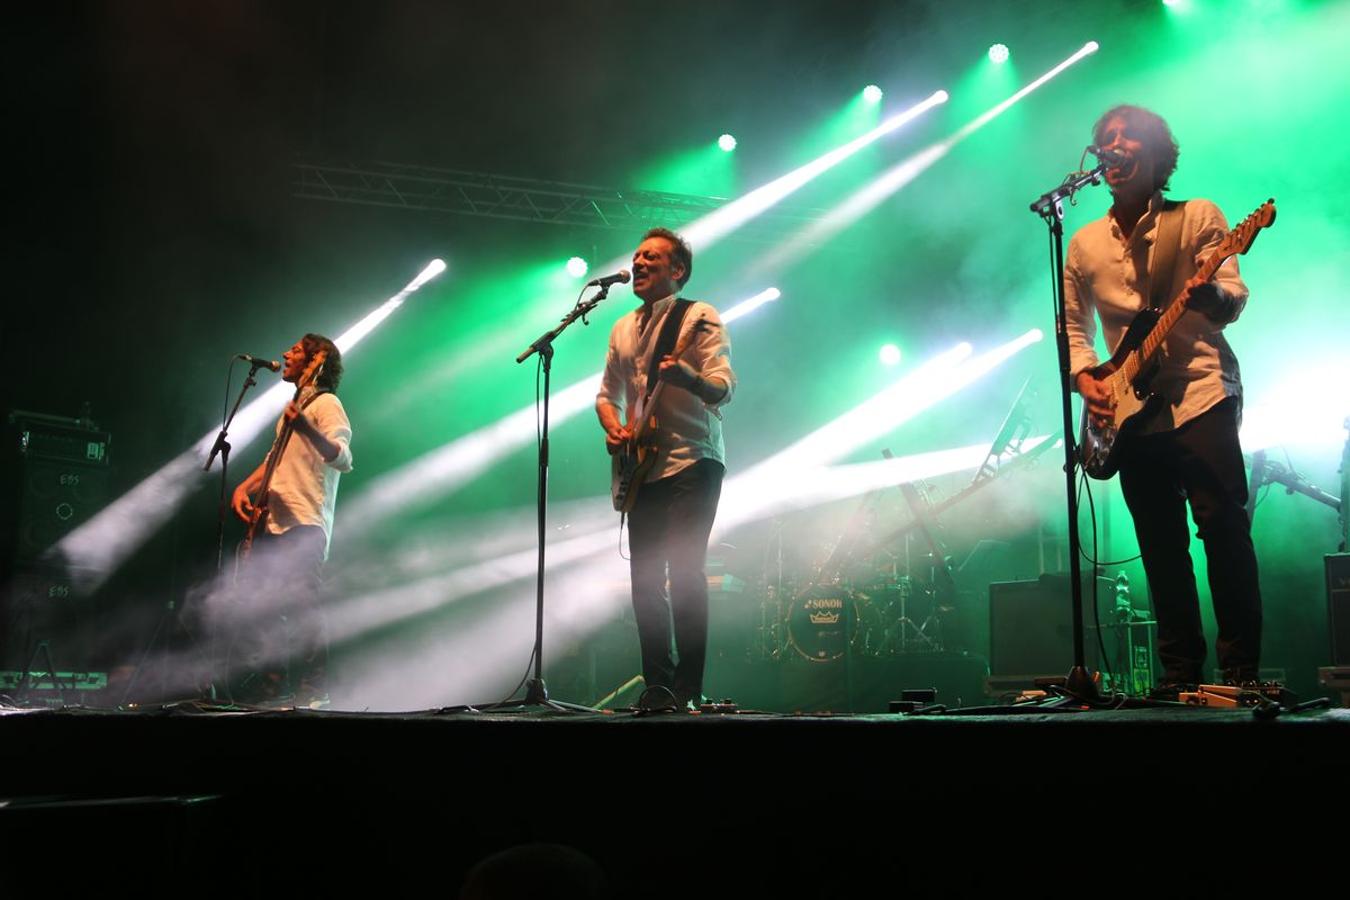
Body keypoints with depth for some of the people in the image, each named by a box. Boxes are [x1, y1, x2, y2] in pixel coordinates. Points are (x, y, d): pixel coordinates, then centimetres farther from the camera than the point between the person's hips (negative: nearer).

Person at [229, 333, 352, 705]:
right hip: (273, 522, 9)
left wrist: (305, 427, -39)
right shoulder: (294, 406, 22)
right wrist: (245, 486, 14)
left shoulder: (326, 403, -6)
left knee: (300, 605, -14)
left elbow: (343, 459, -22)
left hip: (304, 525, -9)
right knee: (258, 603, 7)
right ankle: (271, 687, 16)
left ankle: (312, 692, -9)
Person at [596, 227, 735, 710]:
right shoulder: (623, 329, 17)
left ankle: (687, 687, -10)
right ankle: (657, 684, 12)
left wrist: (685, 376, -35)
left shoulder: (699, 318, -2)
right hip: (642, 469, 6)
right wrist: (614, 429, 1)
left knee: (684, 567, -16)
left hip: (692, 463, -6)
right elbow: (607, 395, 23)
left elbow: (722, 389, -14)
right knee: (645, 576, 4)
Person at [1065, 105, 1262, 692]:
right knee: (1161, 548, 6)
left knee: (1223, 524, -13)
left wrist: (1210, 296, -29)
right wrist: (1085, 378, 1)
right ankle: (1181, 673, 13)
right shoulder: (1085, 244, 15)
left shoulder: (1198, 217, 4)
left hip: (1200, 396, -4)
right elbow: (1073, 326, 19)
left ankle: (1242, 670, -5)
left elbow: (1232, 299, -5)